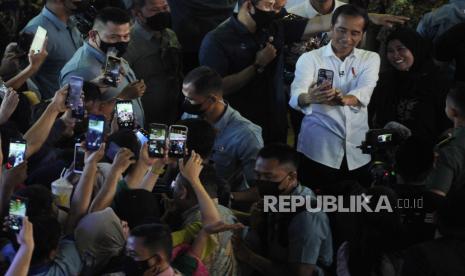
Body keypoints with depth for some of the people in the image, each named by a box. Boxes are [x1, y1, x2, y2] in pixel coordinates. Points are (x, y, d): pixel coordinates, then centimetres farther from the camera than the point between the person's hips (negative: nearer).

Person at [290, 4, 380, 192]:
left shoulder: (370, 59, 8)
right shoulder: (310, 58, 2)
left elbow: (364, 93, -12)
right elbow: (296, 97, -15)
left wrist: (344, 99, -35)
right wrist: (310, 98, -40)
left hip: (357, 152, 2)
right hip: (318, 150, -2)